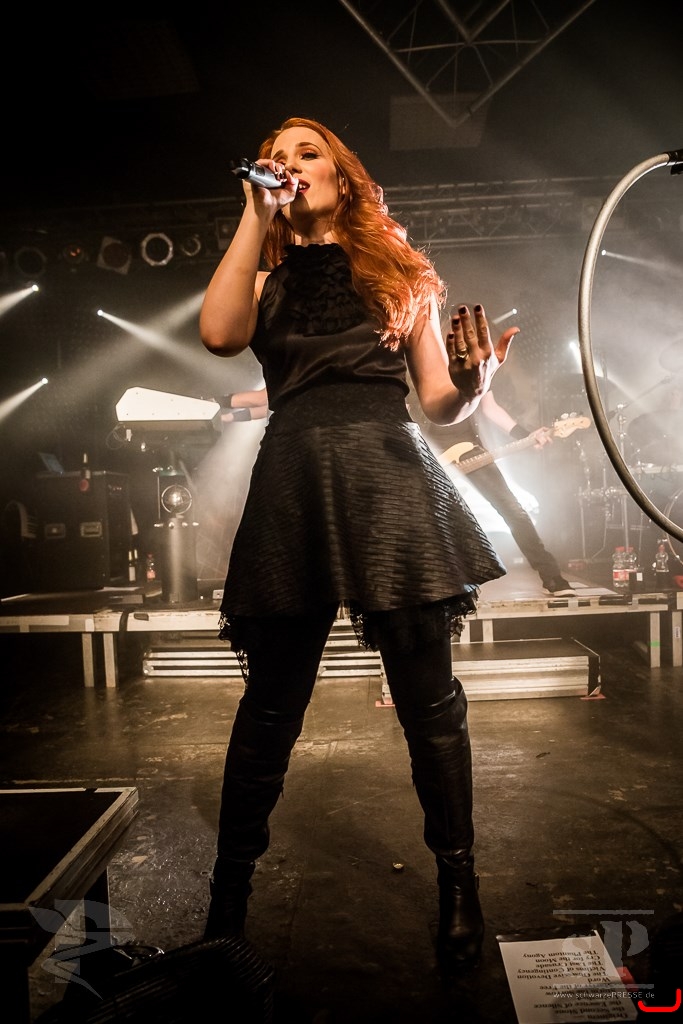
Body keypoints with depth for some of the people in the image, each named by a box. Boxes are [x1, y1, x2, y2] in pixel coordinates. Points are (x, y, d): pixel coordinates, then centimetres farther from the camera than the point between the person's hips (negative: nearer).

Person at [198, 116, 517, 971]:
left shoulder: (400, 272, 18)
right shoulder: (266, 280, 20)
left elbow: (441, 403, 13)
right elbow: (218, 333, -5)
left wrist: (475, 380, -10)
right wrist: (255, 216, 4)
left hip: (391, 475, 0)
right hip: (293, 480, 1)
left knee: (427, 695, 0)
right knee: (271, 702, 5)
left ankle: (457, 885, 19)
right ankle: (228, 895, 21)